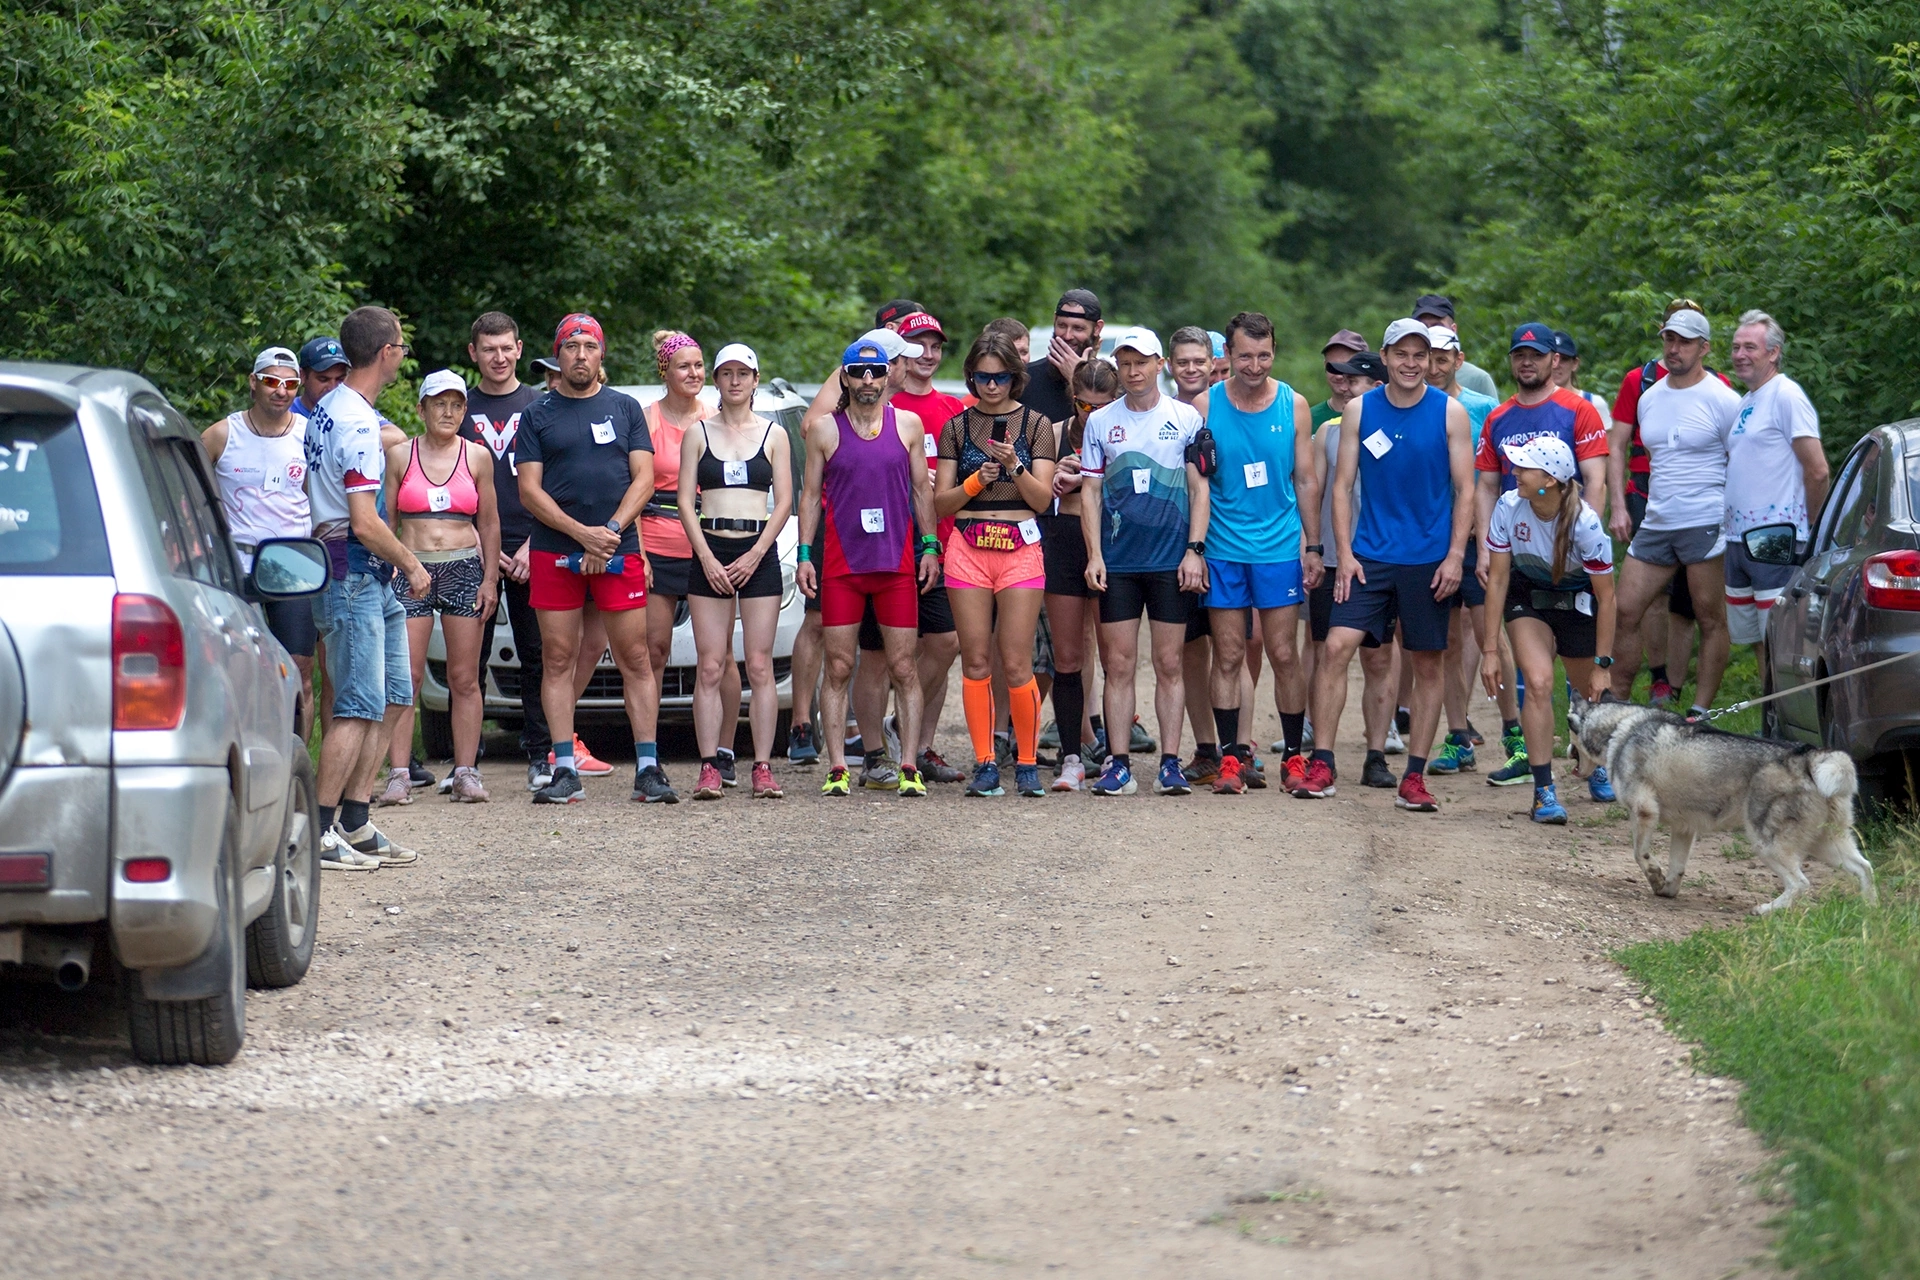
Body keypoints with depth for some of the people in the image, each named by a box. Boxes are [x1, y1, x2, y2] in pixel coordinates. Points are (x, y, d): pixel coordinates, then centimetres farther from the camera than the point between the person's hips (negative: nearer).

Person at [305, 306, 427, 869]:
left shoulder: (329, 408, 13)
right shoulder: (359, 423, -19)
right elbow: (366, 523, -22)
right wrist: (411, 565, -7)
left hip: (369, 577, 10)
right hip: (353, 573, -10)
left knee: (393, 695, 13)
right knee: (360, 707, -9)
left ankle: (355, 825, 15)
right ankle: (320, 834, -8)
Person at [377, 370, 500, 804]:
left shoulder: (477, 457, 8)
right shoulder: (400, 455, 5)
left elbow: (489, 524, 11)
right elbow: (386, 519, 7)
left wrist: (490, 579, 4)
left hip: (464, 567, 1)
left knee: (464, 679, 2)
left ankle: (466, 774, 5)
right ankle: (399, 775, -7)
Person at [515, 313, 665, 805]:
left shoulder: (625, 408, 11)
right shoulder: (538, 415, 8)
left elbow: (644, 479, 4)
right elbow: (529, 491, 1)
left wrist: (611, 532, -10)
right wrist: (583, 533, -11)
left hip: (618, 551, 0)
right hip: (554, 553, 0)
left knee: (635, 659, -2)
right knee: (557, 659, -1)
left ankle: (648, 768, -1)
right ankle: (565, 771, 2)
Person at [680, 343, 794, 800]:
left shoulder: (773, 435, 8)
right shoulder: (697, 434, 9)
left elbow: (783, 502, 4)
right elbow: (686, 501, 4)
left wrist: (755, 555, -8)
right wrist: (707, 558, -7)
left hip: (759, 554, 0)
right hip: (709, 552, 1)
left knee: (760, 667, -4)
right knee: (710, 667, -4)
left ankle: (763, 769, -3)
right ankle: (710, 768, -4)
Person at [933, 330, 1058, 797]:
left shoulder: (1036, 425, 7)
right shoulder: (957, 427, 11)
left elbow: (1042, 498, 1)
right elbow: (941, 502, 8)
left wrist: (1015, 466, -15)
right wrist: (976, 481, -9)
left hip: (1020, 548, -2)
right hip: (967, 547, 2)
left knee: (1016, 665, -6)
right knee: (976, 662, -1)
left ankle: (1028, 762, 4)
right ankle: (984, 763, 5)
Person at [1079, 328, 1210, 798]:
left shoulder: (1186, 419, 4)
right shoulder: (1100, 422, 8)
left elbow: (1199, 487, 4)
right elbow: (1090, 491, 8)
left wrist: (1195, 550, -4)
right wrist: (1094, 554, -1)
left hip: (1172, 561, -1)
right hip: (1117, 562, 1)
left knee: (1168, 665, 1)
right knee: (1118, 665, 0)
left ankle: (1170, 764, 4)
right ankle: (1119, 765, 3)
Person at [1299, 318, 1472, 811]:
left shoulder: (1449, 413, 0)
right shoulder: (1360, 411, 4)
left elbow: (1465, 489, 1)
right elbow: (1342, 485, 6)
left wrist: (1455, 555, -7)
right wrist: (1345, 554, -3)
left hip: (1429, 561, -1)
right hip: (1370, 556, 1)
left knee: (1427, 664, 3)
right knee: (1336, 647, -11)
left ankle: (1414, 777, 10)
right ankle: (1320, 766, -7)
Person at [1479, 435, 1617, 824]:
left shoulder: (1585, 524, -29)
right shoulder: (1509, 508, -23)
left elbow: (1605, 596, -19)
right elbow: (1497, 579, -14)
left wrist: (1602, 664, -16)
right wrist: (1490, 650, -14)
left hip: (1577, 600, -1)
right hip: (1527, 598, 1)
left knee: (1591, 693, 10)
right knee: (1539, 683, -21)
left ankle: (1597, 766, 42)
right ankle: (1544, 791, -17)